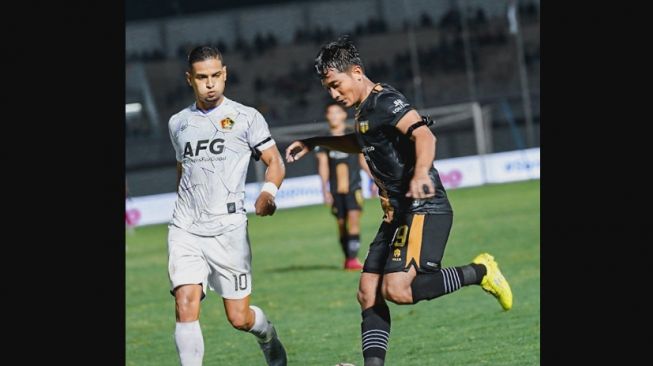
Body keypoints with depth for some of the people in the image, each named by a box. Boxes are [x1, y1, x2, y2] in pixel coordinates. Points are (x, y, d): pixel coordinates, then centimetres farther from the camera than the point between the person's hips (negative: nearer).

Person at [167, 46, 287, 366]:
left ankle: (268, 337, 36)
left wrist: (268, 192, -18)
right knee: (186, 306, -17)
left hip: (228, 229, -2)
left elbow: (275, 162, 3)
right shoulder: (178, 123, 14)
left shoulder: (246, 117, 3)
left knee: (239, 318, 2)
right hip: (185, 231, 3)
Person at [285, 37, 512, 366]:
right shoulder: (365, 109, 16)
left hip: (424, 210, -10)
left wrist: (420, 174, -49)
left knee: (397, 289, -23)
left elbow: (424, 135, -31)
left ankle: (478, 272, -5)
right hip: (397, 215, 10)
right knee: (369, 294, 1)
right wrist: (314, 143, 35)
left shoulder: (385, 102, -14)